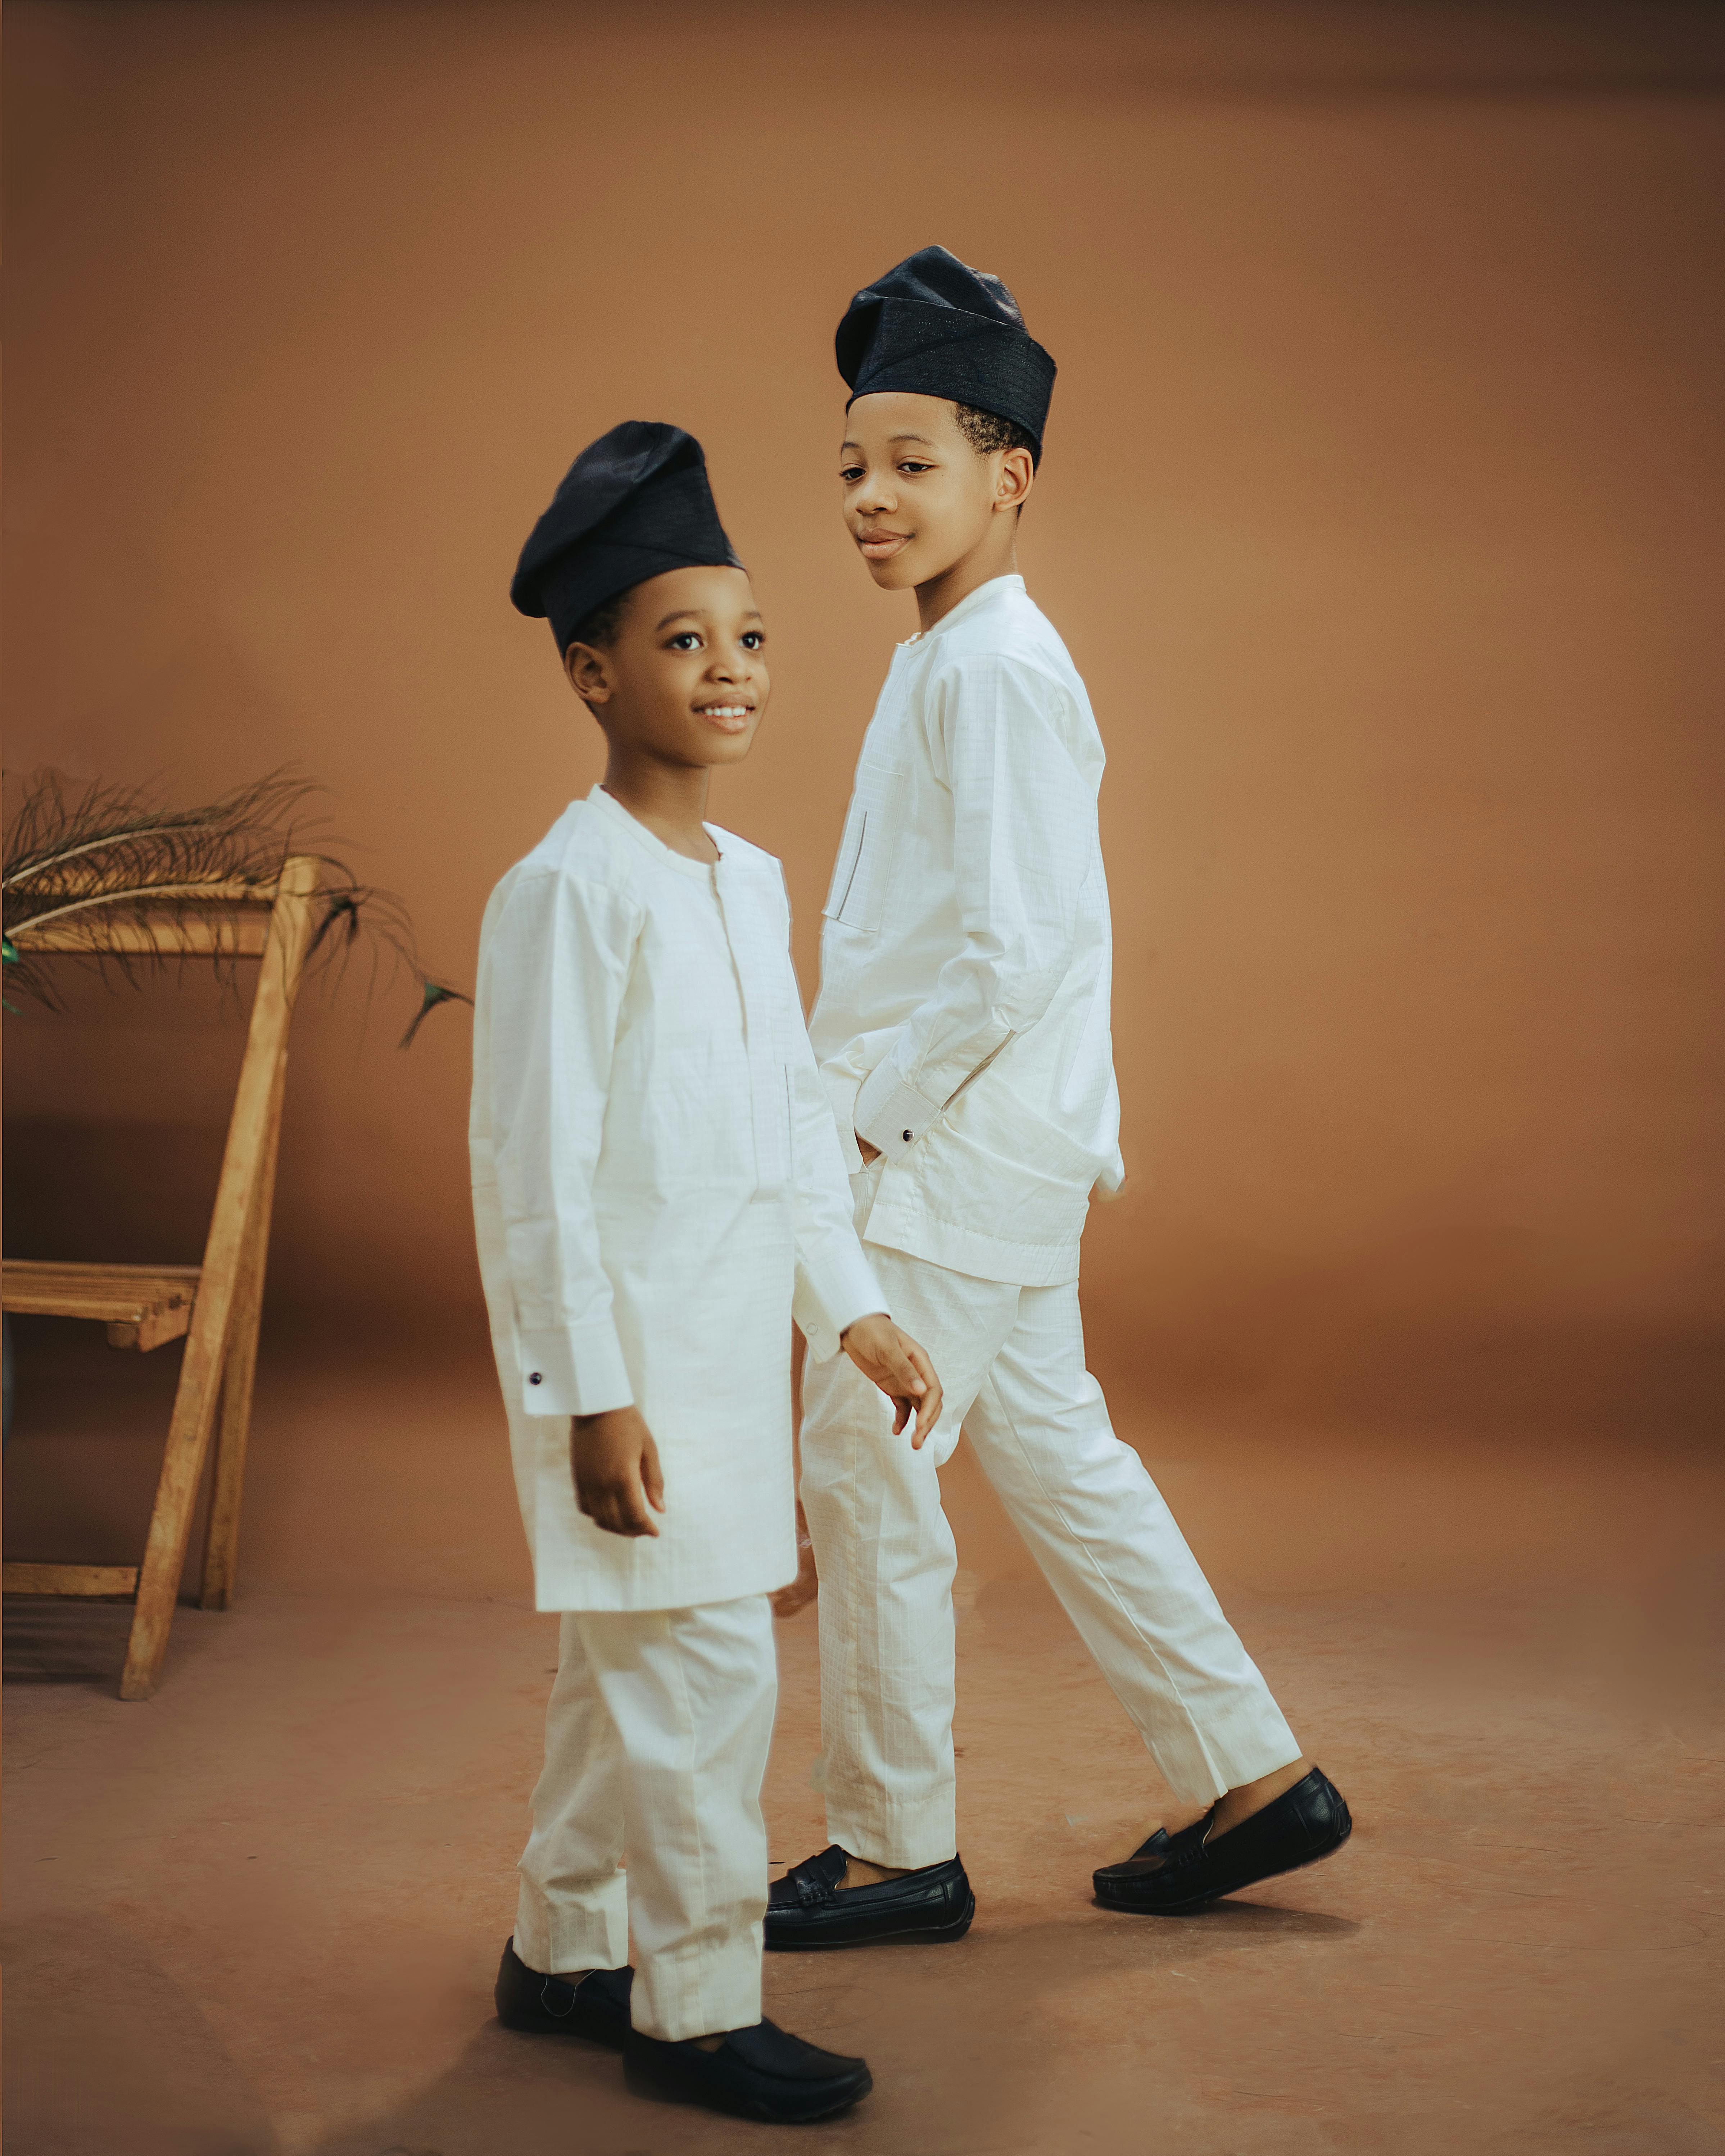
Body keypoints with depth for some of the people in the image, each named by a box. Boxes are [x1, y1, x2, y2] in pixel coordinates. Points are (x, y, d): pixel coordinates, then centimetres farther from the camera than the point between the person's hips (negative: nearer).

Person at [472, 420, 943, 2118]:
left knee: (626, 1663, 17)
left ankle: (564, 1952, 32)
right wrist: (587, 1392, -18)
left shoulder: (750, 881, 11)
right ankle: (696, 2011, 9)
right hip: (628, 1352, -8)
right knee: (702, 1663, -5)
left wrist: (855, 1310, 15)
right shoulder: (567, 890, -15)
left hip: (734, 1344, 9)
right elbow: (535, 1162, -17)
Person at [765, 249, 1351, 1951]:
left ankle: (895, 1852, 12)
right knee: (1052, 1459, 15)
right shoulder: (952, 661, 15)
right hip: (967, 1145, 10)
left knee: (863, 1473, -1)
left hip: (963, 1152, -10)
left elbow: (1018, 945, -23)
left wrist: (869, 1112, -15)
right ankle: (1247, 1777, 24)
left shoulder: (1000, 671, -16)